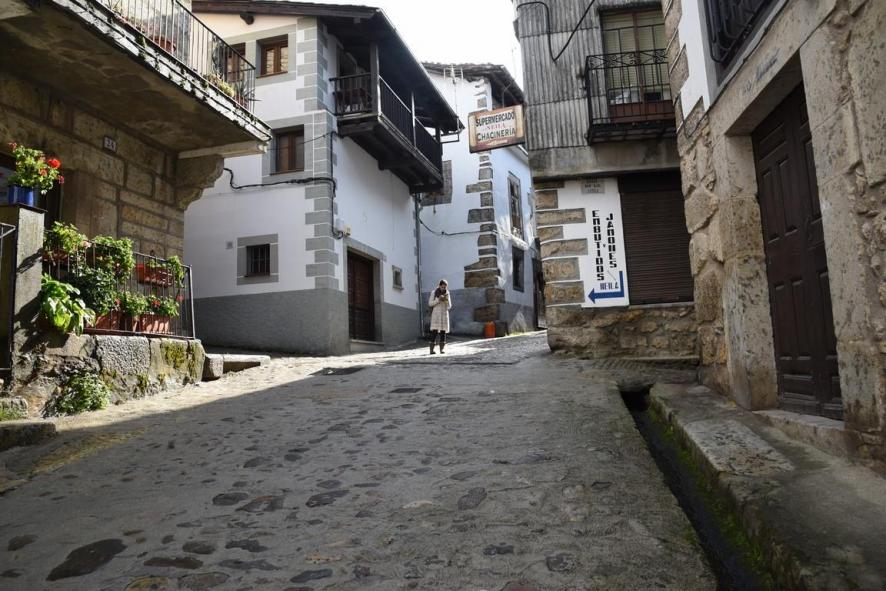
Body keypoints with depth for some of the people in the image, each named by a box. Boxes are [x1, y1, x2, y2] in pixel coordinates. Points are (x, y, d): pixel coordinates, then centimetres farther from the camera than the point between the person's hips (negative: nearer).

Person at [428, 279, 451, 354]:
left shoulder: (447, 294, 6)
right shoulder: (434, 293, -2)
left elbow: (449, 306, 4)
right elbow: (430, 304, -6)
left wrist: (447, 300, -16)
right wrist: (438, 300, -19)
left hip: (444, 315, 3)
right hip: (436, 314, -3)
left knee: (443, 332, -2)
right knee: (434, 331, -10)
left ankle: (441, 349, 1)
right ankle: (431, 349, -11)